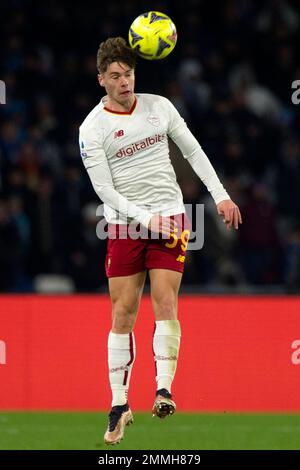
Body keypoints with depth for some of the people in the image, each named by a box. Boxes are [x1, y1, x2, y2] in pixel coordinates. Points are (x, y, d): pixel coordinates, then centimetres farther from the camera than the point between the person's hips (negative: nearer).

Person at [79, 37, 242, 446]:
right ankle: (120, 405, 4)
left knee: (165, 303, -13)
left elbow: (193, 151, 14)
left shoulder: (159, 106, 4)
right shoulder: (92, 128, -5)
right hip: (124, 224, -1)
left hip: (170, 218, 1)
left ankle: (164, 391, -16)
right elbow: (106, 191, -8)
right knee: (123, 314, -2)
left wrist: (220, 195, 8)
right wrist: (146, 218, -17)